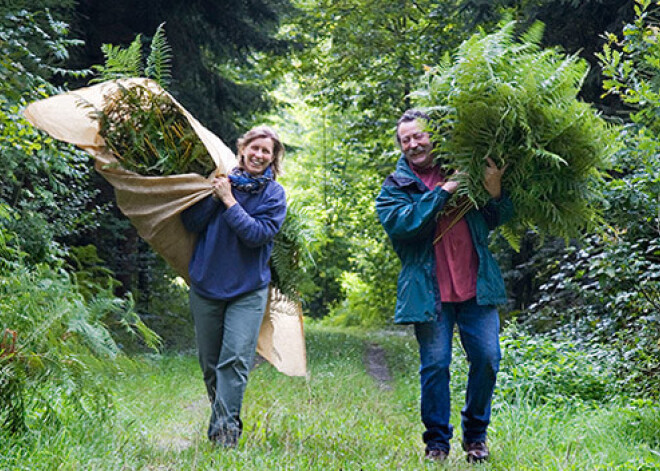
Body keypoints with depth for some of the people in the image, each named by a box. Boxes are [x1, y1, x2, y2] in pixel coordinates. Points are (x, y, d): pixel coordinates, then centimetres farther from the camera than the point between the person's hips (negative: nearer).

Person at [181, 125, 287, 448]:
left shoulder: (273, 193, 0)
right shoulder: (223, 180, 6)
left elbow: (258, 234, -15)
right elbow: (191, 223, 2)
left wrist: (229, 200, -16)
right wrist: (214, 196, -11)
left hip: (248, 290, -3)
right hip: (206, 285, 3)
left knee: (236, 359, -14)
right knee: (210, 363, 9)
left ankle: (223, 428, -13)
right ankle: (224, 418, 26)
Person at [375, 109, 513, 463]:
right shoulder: (394, 186, 6)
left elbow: (494, 221, 14)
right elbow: (401, 223, -15)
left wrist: (495, 194, -7)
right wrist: (443, 192, -16)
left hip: (476, 286, 2)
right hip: (430, 291, -2)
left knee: (486, 358, 1)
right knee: (435, 365, 0)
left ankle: (475, 435, 20)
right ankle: (436, 441, 16)